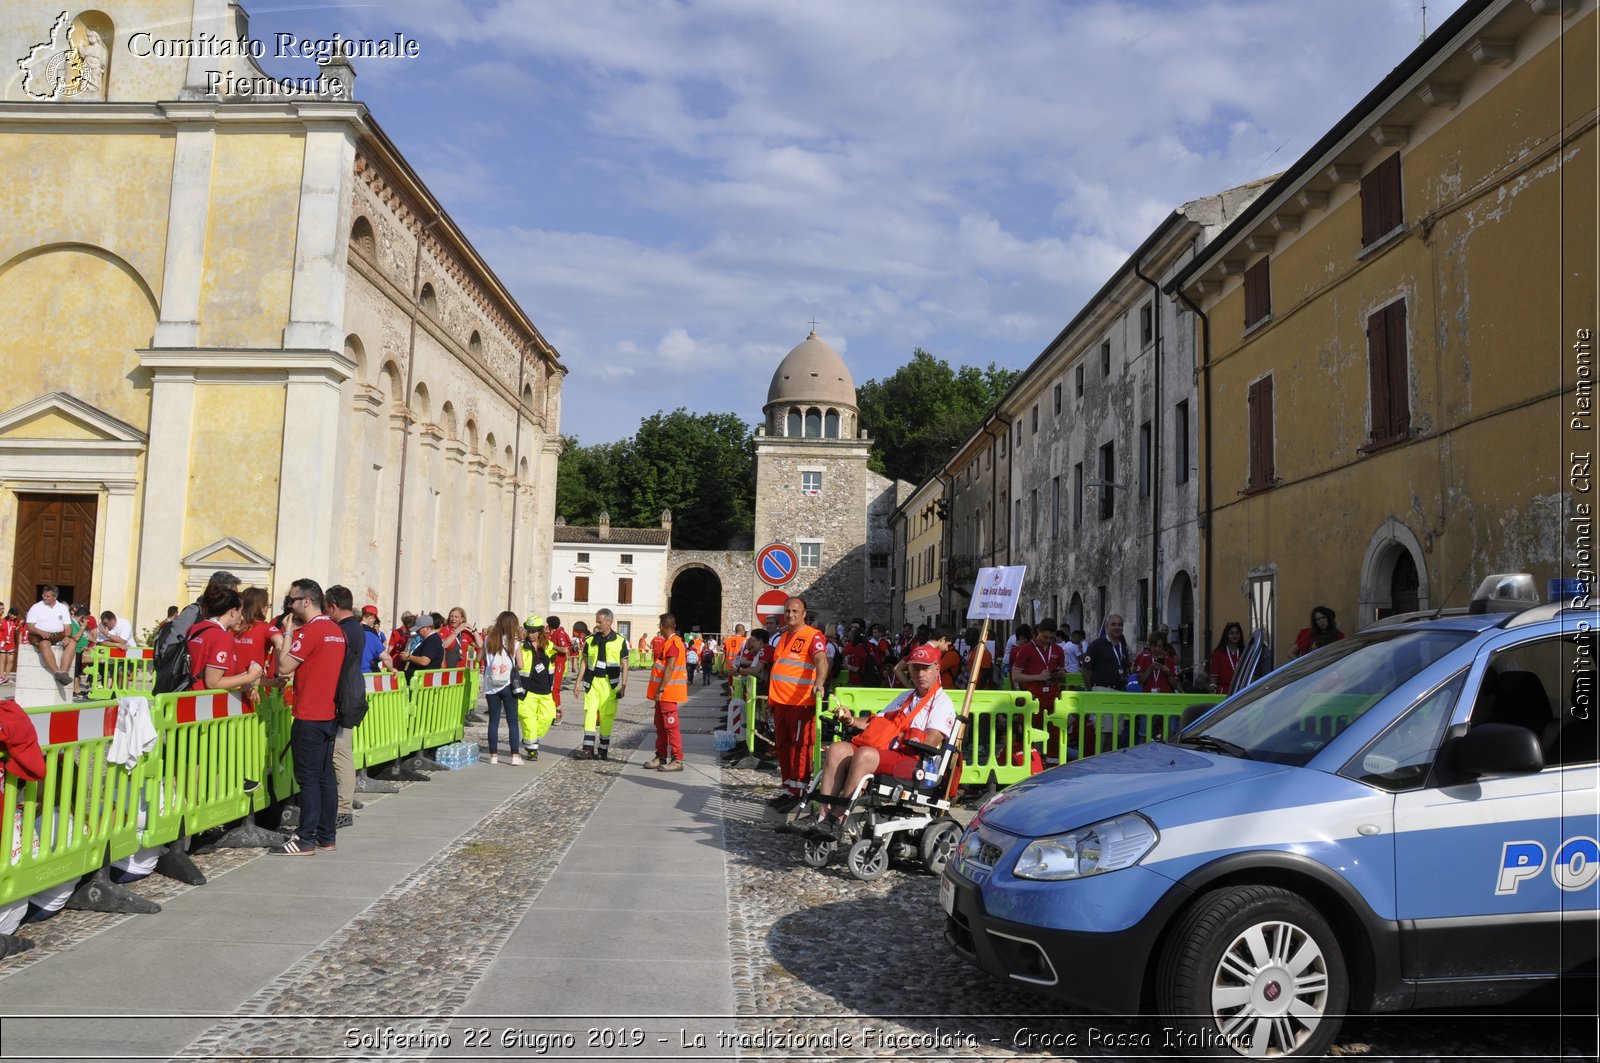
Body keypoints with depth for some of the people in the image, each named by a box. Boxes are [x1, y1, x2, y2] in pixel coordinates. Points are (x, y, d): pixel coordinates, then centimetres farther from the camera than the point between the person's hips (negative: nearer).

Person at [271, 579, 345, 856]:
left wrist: (288, 633, -7)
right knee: (325, 776, 12)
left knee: (308, 778, -3)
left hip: (309, 718, -8)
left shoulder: (310, 631, -15)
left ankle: (306, 840, 1)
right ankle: (327, 836, 17)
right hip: (330, 715, 9)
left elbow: (284, 666, -15)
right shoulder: (336, 630, 12)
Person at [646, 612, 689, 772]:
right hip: (664, 693, 10)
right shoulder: (668, 642, 16)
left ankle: (677, 760, -6)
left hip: (669, 693, -10)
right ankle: (661, 757, 22)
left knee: (671, 726, -8)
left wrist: (661, 690, -23)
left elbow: (669, 668, -22)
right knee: (660, 725, 15)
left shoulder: (673, 643, -16)